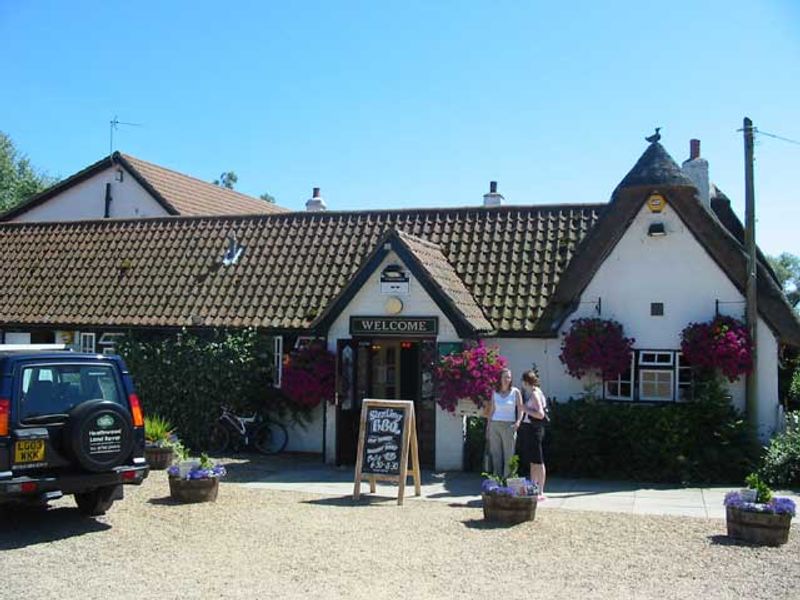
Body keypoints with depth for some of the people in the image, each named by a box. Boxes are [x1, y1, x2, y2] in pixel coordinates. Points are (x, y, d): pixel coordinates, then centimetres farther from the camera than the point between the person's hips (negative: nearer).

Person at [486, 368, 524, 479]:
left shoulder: (515, 392, 1)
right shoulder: (495, 393, 9)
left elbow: (521, 410, 0)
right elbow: (491, 411, 13)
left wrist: (518, 423, -17)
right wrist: (488, 428, 10)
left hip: (508, 426, -3)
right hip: (494, 425, 3)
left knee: (509, 454, -4)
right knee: (495, 454, 3)